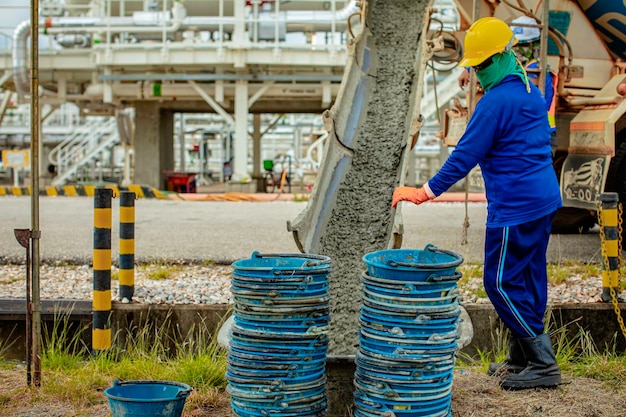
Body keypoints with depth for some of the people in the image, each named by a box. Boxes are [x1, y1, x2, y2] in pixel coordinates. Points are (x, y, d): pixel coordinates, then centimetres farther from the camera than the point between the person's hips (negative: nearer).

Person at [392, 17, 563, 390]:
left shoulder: (496, 101, -16)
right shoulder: (532, 93, 12)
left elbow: (466, 155, -16)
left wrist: (426, 192, -11)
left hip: (515, 206, -10)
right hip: (545, 200, 10)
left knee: (501, 282, -3)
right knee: (529, 276, 13)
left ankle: (543, 364, -2)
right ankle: (522, 358, 22)